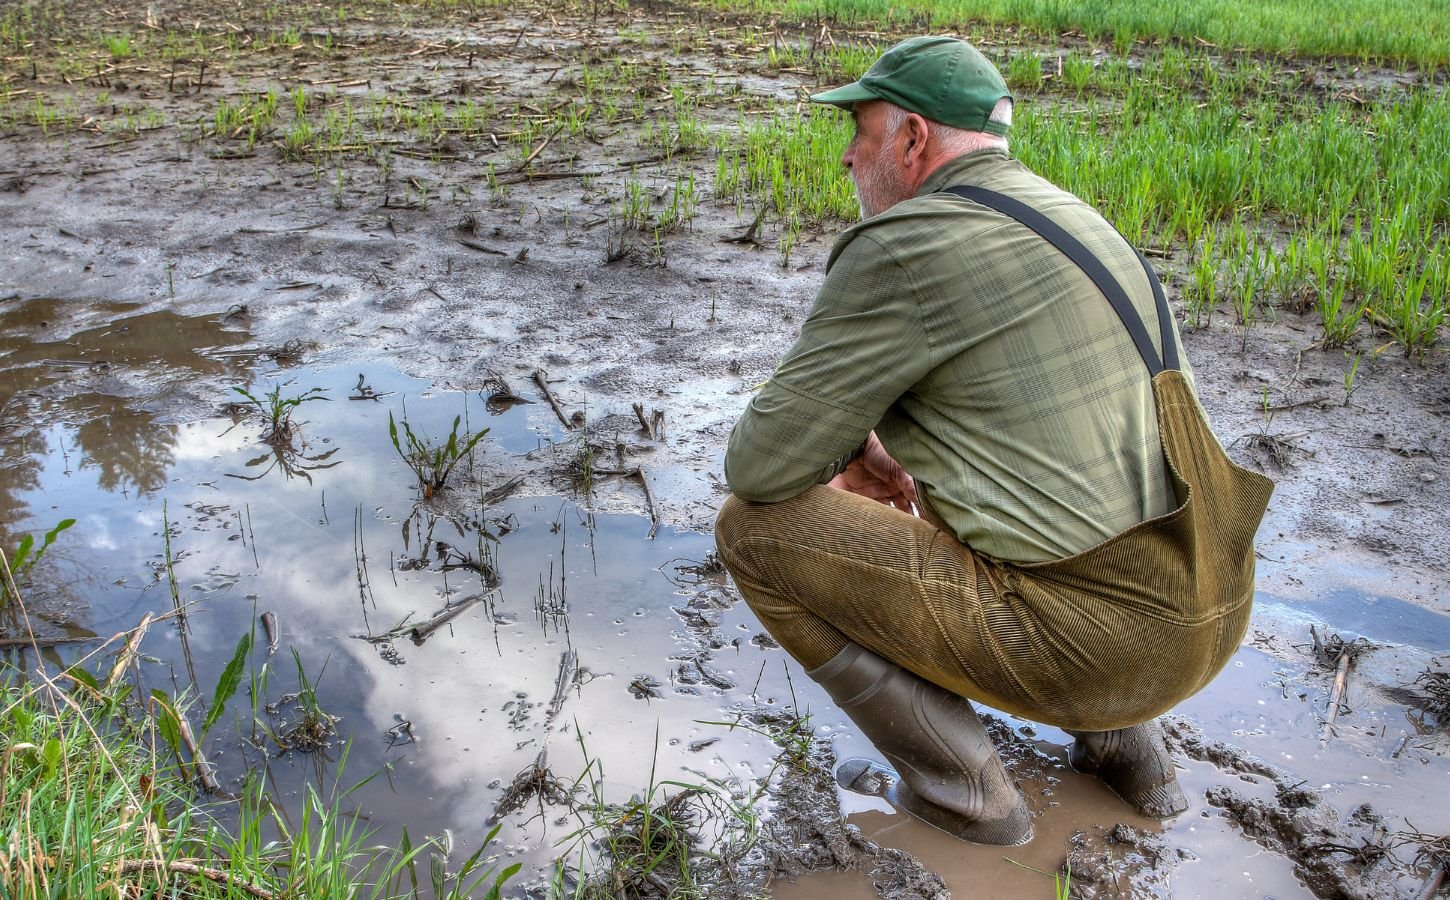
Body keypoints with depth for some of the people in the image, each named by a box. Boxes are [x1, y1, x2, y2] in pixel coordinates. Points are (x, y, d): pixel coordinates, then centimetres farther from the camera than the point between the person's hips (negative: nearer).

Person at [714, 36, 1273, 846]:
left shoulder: (899, 249, -13)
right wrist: (889, 458, 17)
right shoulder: (1065, 218, 15)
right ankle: (1126, 749, 22)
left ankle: (964, 792, 6)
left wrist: (837, 447, 10)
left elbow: (761, 467, -12)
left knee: (756, 529, -3)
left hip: (1085, 643, -9)